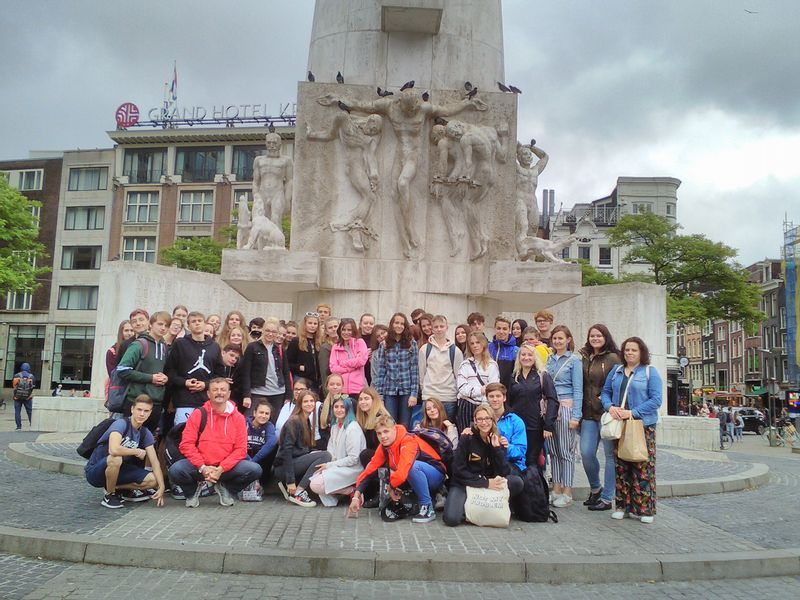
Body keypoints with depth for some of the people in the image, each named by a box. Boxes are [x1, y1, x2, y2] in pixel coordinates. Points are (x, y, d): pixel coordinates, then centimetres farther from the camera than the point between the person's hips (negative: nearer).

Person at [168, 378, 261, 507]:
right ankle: (193, 491, 8)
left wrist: (221, 469, -17)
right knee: (175, 471, -28)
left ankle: (225, 489, 9)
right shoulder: (198, 415, -1)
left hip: (227, 467, 1)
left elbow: (241, 449, -4)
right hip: (200, 467, 0)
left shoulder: (238, 418, 0)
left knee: (255, 470, -22)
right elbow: (186, 444, -6)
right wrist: (202, 467, -17)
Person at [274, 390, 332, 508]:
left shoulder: (307, 422, 16)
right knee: (325, 455, -19)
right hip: (283, 467, -9)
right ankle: (297, 493, -20)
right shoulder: (294, 422, -12)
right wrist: (290, 481, -24)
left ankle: (287, 485, 4)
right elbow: (286, 450, -20)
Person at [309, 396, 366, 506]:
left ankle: (352, 491, -6)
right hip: (338, 467, 8)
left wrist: (329, 465, -15)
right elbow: (332, 451, 14)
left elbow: (353, 458, -18)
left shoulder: (353, 428, -16)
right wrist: (325, 462, -9)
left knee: (316, 485, -19)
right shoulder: (335, 426, 11)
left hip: (352, 469, -8)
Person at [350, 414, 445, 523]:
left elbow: (402, 472, -39)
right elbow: (371, 469, -4)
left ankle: (427, 508, -21)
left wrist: (391, 487, -20)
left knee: (413, 466, -38)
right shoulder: (384, 446, -3)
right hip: (416, 477, 7)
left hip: (436, 476, -7)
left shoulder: (408, 442, -28)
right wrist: (356, 496, -13)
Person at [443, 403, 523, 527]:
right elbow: (458, 471, -12)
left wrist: (496, 447, -16)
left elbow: (504, 473, -8)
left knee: (517, 482, -22)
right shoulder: (466, 438, -6)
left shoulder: (498, 441, 2)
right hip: (464, 484, -3)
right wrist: (486, 482, -19)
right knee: (452, 519, -30)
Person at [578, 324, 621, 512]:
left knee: (610, 454, 4)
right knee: (586, 453, 1)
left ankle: (607, 498, 13)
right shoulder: (584, 358, 11)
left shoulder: (613, 358, -4)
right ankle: (595, 489, 25)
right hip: (589, 414, 5)